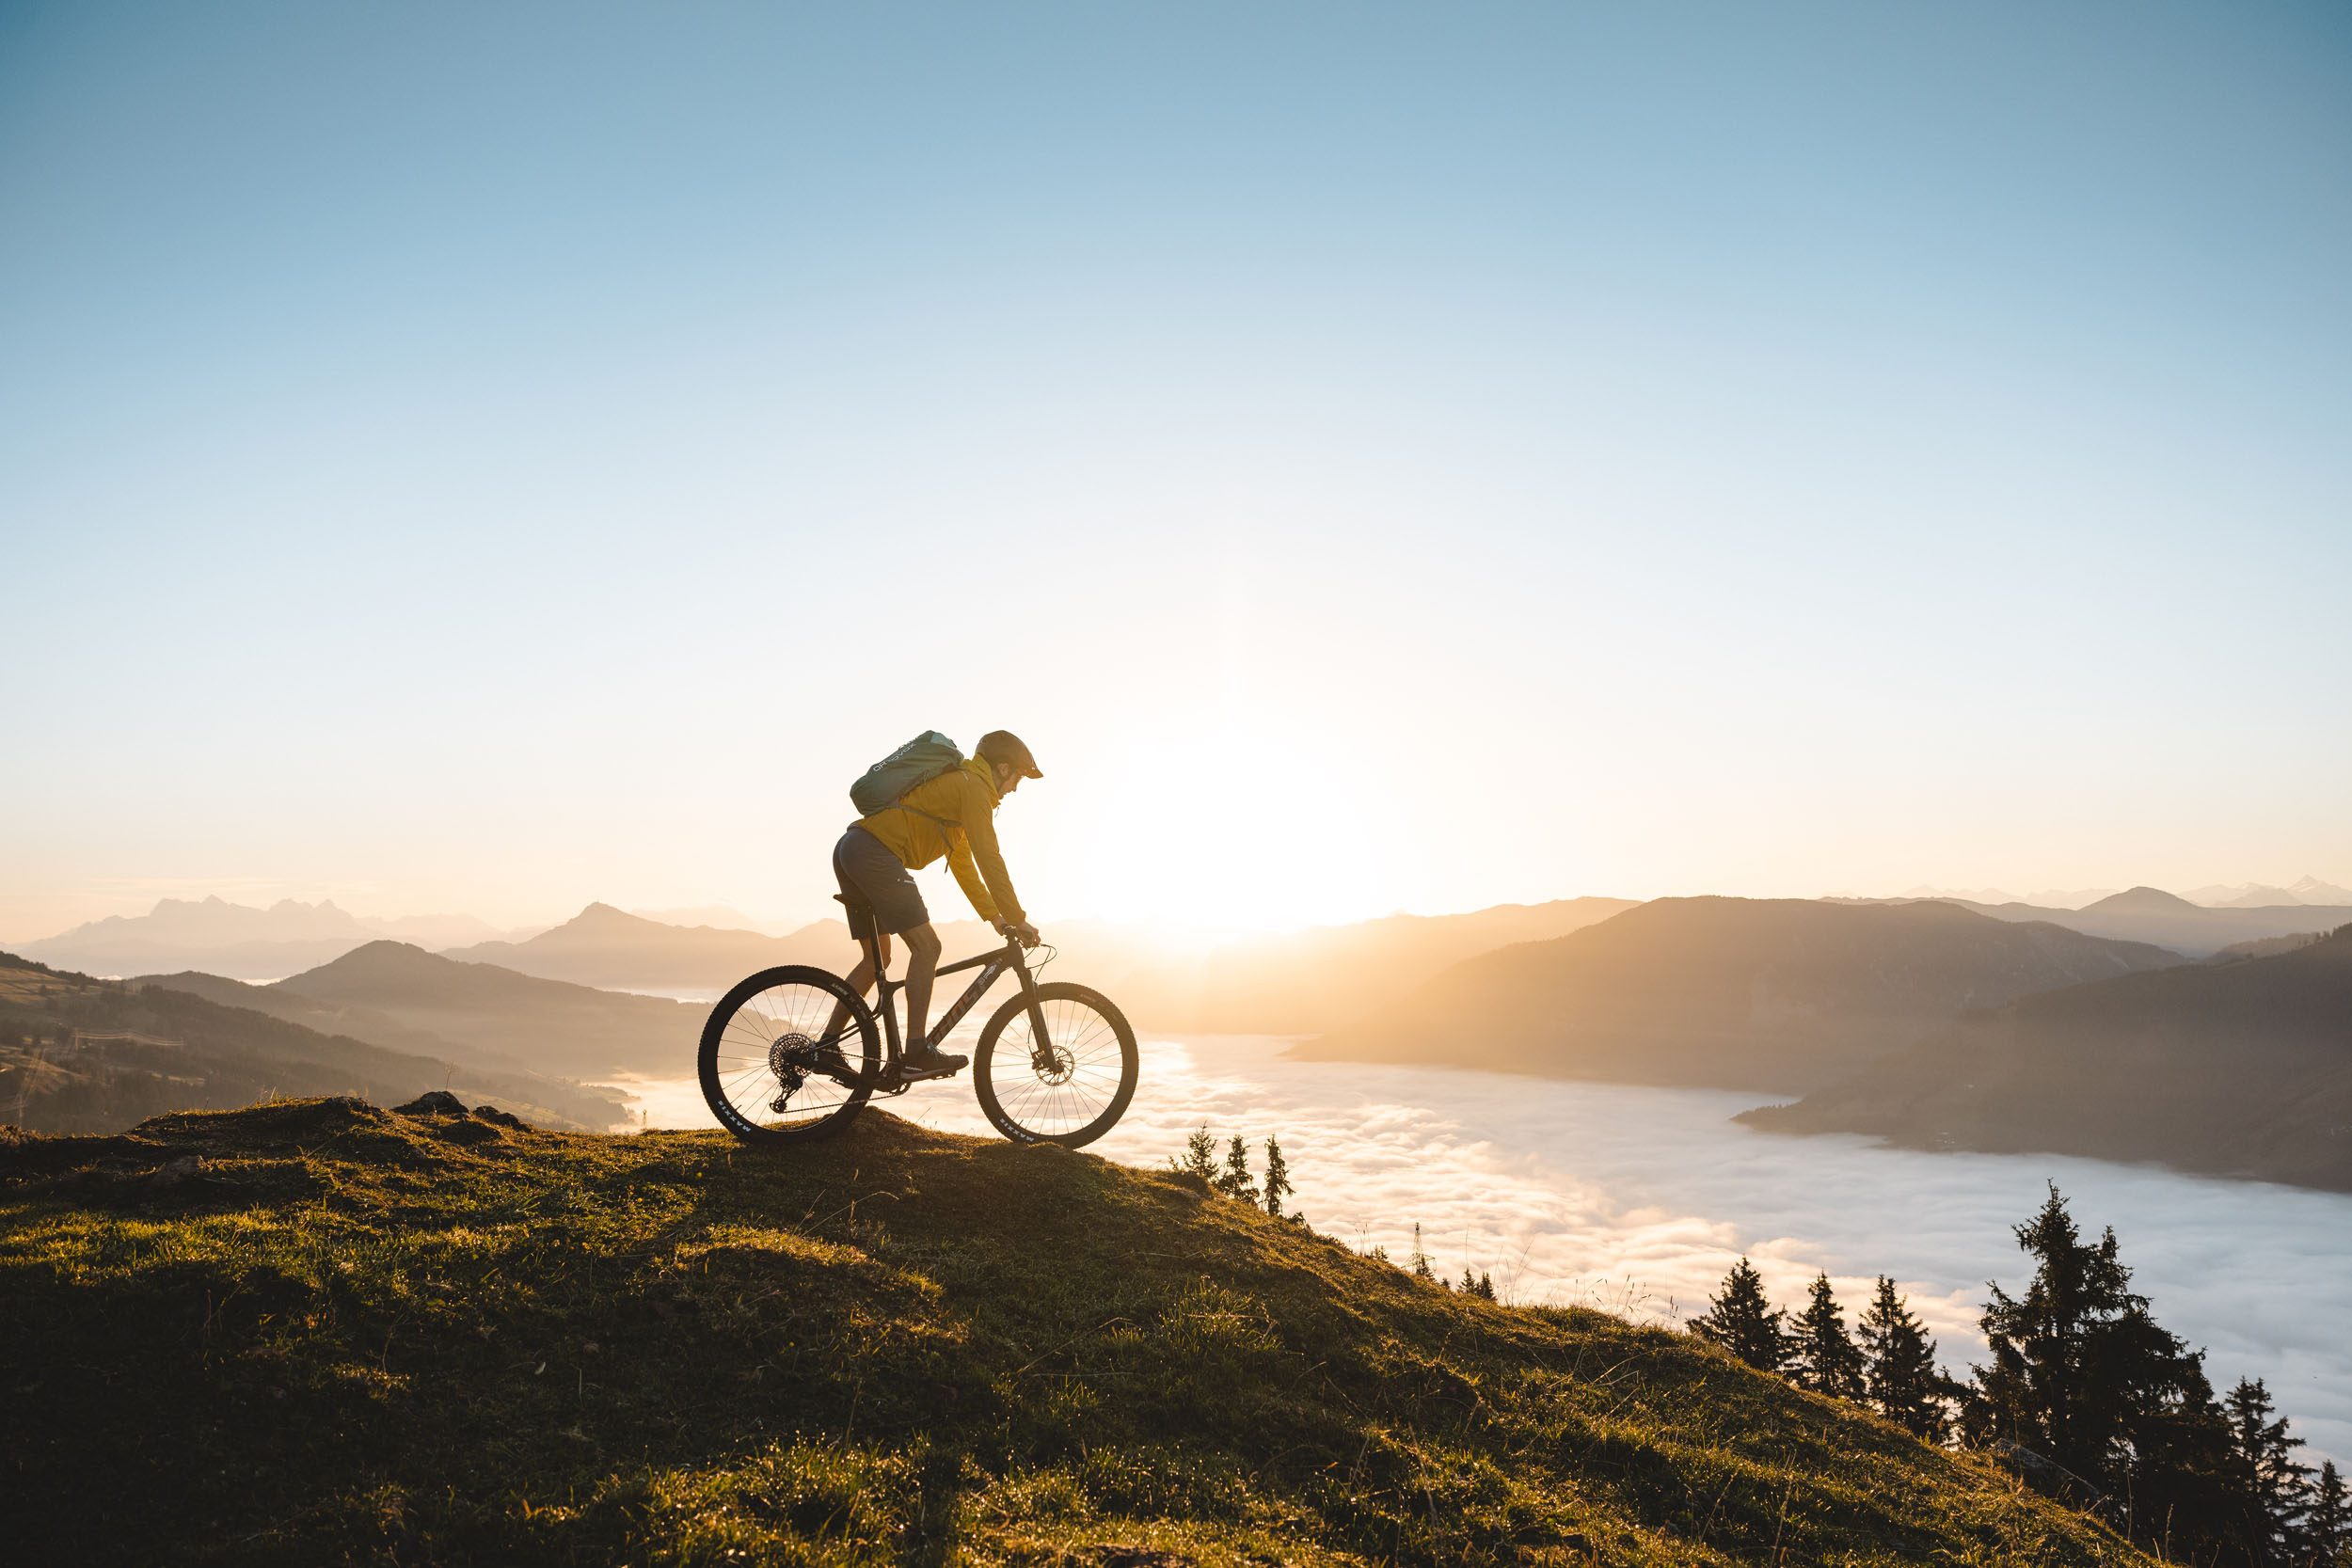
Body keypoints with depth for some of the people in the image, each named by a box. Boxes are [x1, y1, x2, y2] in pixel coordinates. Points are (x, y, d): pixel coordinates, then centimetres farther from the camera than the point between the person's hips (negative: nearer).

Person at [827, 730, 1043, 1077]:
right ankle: (916, 1054, -9)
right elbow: (988, 859, -10)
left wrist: (995, 916, 30)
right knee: (926, 947, -8)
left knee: (877, 957, 17)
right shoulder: (973, 787, -3)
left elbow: (963, 863, 32)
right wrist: (1018, 920, -6)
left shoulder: (955, 783, 28)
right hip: (876, 854, -10)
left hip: (849, 852, 10)